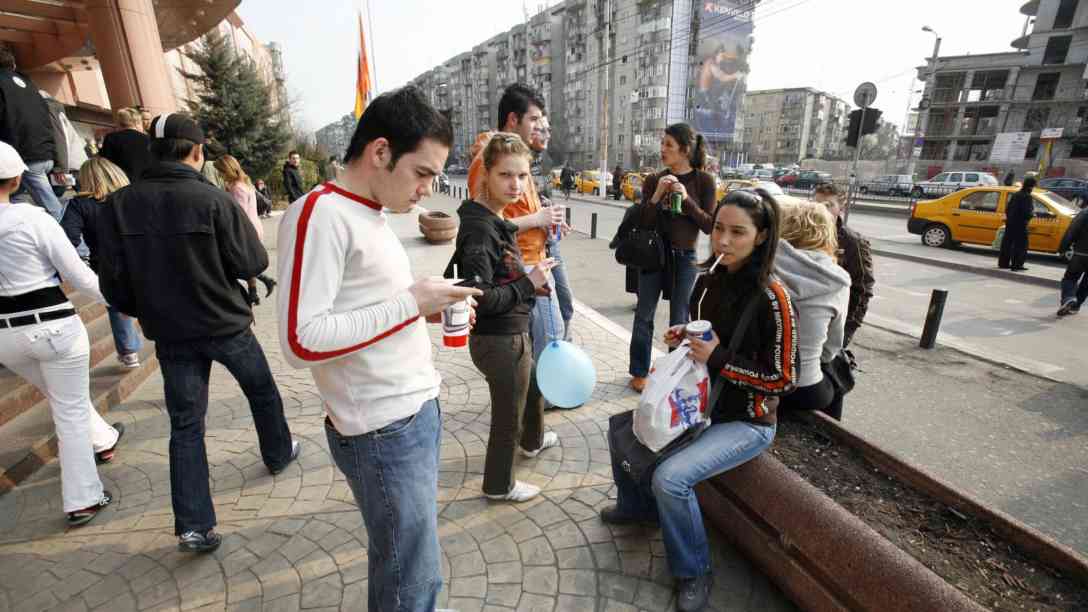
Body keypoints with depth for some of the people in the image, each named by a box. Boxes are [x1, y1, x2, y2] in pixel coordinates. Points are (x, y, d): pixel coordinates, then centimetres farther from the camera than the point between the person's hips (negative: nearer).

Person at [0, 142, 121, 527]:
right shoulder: (34, 218, -15)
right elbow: (81, 277, -11)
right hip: (53, 327, -5)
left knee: (61, 397, 29)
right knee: (71, 413, 6)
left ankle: (103, 440, 50)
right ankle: (82, 500, 13)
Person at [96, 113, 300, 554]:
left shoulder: (117, 206, -6)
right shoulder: (214, 199, -17)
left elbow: (112, 281, -5)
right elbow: (253, 263, -13)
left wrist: (146, 312, 14)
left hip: (171, 333, 3)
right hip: (226, 323, -3)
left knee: (185, 424, 10)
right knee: (262, 390, 23)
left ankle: (193, 526, 10)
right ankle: (278, 454, 43)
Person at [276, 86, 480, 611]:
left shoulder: (370, 214, 11)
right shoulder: (319, 214, -17)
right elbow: (302, 341, -23)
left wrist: (427, 309, 2)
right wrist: (410, 303, -20)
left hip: (418, 410, 8)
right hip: (384, 432, -8)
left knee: (414, 556, 23)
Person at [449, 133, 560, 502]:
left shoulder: (493, 221, 4)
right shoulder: (479, 229, -25)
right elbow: (480, 298, -30)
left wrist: (530, 284, 4)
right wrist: (528, 283, -21)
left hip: (512, 334, 10)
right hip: (500, 341, -10)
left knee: (534, 389, 33)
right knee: (507, 417, 12)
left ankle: (533, 440, 61)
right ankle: (499, 485, 36)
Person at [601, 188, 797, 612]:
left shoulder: (771, 297, -24)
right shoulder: (708, 279, -3)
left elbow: (783, 380, -18)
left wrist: (717, 359, -26)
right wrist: (683, 338, -8)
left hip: (746, 422, -7)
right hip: (701, 401, 7)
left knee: (670, 477, -24)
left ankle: (693, 573, 5)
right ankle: (638, 505, 35)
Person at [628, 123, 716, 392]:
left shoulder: (704, 181, -5)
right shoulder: (653, 180, 0)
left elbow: (709, 225, -8)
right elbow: (642, 223, -4)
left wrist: (686, 199, -19)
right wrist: (657, 196, -18)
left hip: (684, 257, -1)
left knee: (679, 320, 7)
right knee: (644, 316, 6)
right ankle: (640, 372, 21)